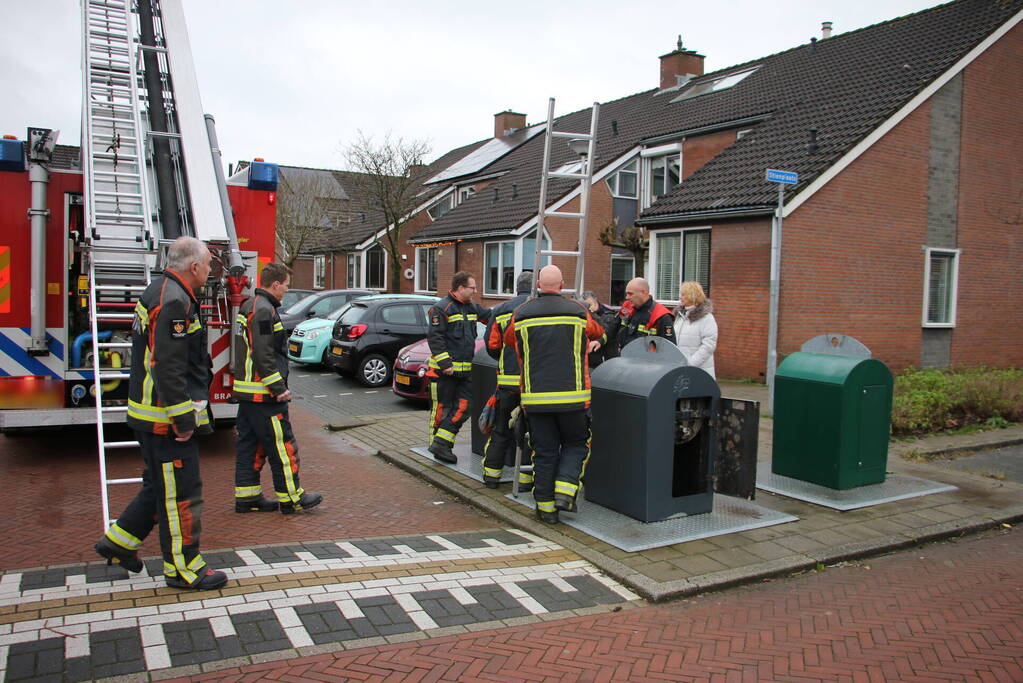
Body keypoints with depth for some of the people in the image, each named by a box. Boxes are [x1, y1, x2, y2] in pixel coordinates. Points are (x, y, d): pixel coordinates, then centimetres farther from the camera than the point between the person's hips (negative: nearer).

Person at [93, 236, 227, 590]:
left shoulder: (161, 291, 15)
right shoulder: (174, 301, -20)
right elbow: (168, 368, -26)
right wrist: (182, 419, -23)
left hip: (153, 413, 11)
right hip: (167, 415, -11)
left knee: (160, 486, 22)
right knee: (181, 492, -1)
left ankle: (119, 540, 33)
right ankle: (182, 567, 10)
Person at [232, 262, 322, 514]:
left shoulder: (249, 306, 16)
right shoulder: (264, 310, -17)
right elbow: (263, 355, -23)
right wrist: (279, 388, -20)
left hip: (246, 390, 11)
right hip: (262, 392, -11)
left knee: (249, 443, 13)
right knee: (282, 444, -2)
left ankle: (246, 496, 19)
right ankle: (290, 497, 5)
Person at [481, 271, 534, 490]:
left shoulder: (500, 311, 6)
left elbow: (491, 346, 4)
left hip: (507, 380, 2)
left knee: (500, 428, 15)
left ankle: (491, 474, 21)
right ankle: (526, 479, 11)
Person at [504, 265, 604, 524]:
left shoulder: (521, 314, 2)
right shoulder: (579, 312, 0)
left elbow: (509, 340, 19)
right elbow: (598, 333, 18)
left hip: (535, 397, 2)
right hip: (572, 396, -1)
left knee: (544, 452, 10)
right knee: (576, 444, 16)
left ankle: (546, 507, 13)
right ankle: (565, 491, 1)